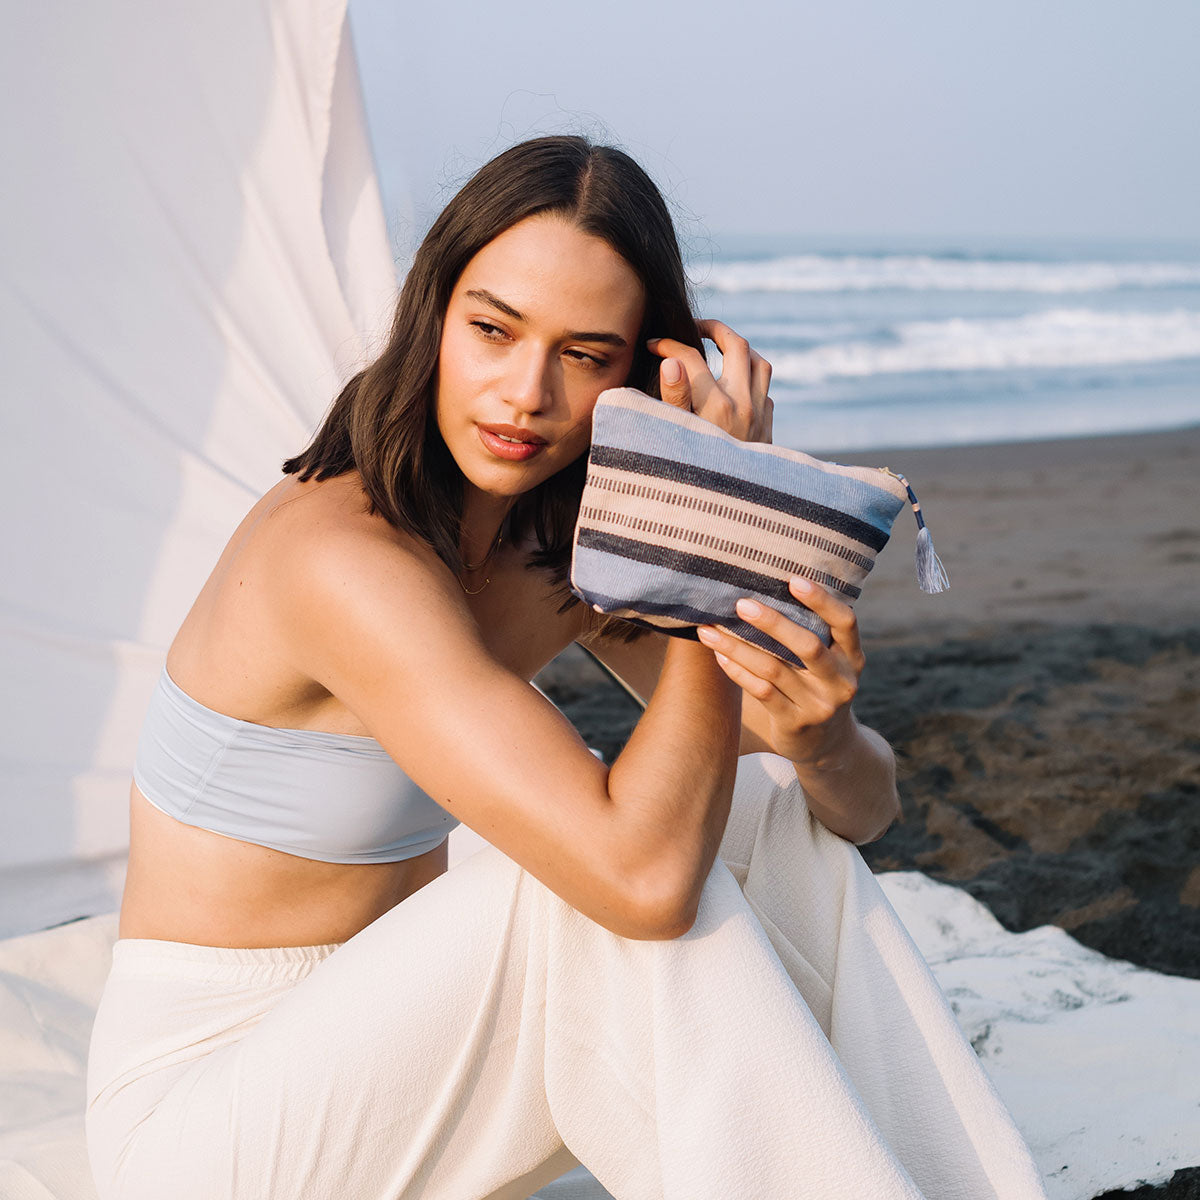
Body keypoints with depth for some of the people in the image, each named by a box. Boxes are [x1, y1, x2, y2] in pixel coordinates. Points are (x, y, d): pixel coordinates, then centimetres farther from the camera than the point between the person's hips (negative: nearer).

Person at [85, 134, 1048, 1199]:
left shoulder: (569, 551, -3)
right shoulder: (341, 557, -26)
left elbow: (870, 805, -3)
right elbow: (642, 874, -36)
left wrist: (819, 736, -28)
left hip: (384, 1058, 7)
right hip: (194, 1107, -7)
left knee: (778, 811, -6)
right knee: (607, 869, -29)